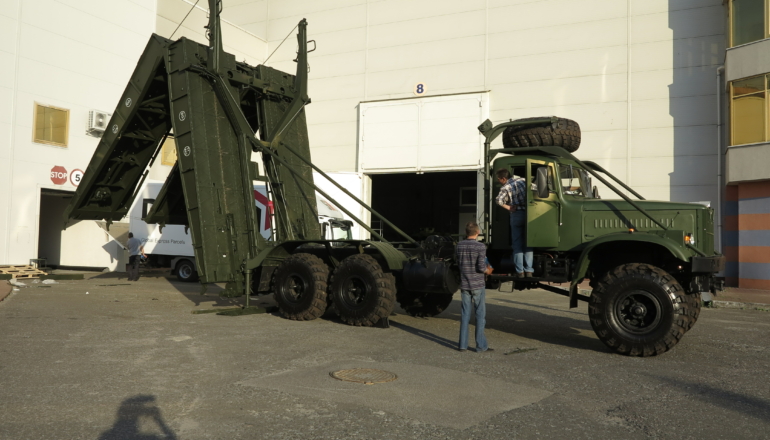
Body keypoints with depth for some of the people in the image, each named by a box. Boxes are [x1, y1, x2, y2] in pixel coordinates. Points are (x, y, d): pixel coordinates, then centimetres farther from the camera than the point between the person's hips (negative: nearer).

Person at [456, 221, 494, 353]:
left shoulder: (460, 245, 2)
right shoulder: (480, 247, -13)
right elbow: (481, 267, -18)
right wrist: (488, 271, 2)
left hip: (464, 285, 4)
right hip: (477, 285, -4)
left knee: (465, 314, 10)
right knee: (480, 315, 3)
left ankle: (463, 344, 11)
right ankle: (481, 345, 6)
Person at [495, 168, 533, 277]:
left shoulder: (506, 188, -6)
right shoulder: (523, 180, 7)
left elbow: (499, 200, -22)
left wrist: (508, 207, -7)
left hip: (516, 214, -3)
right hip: (529, 214, 3)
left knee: (517, 244, 6)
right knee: (528, 243, 9)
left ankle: (520, 271, 3)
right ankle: (528, 270, 6)